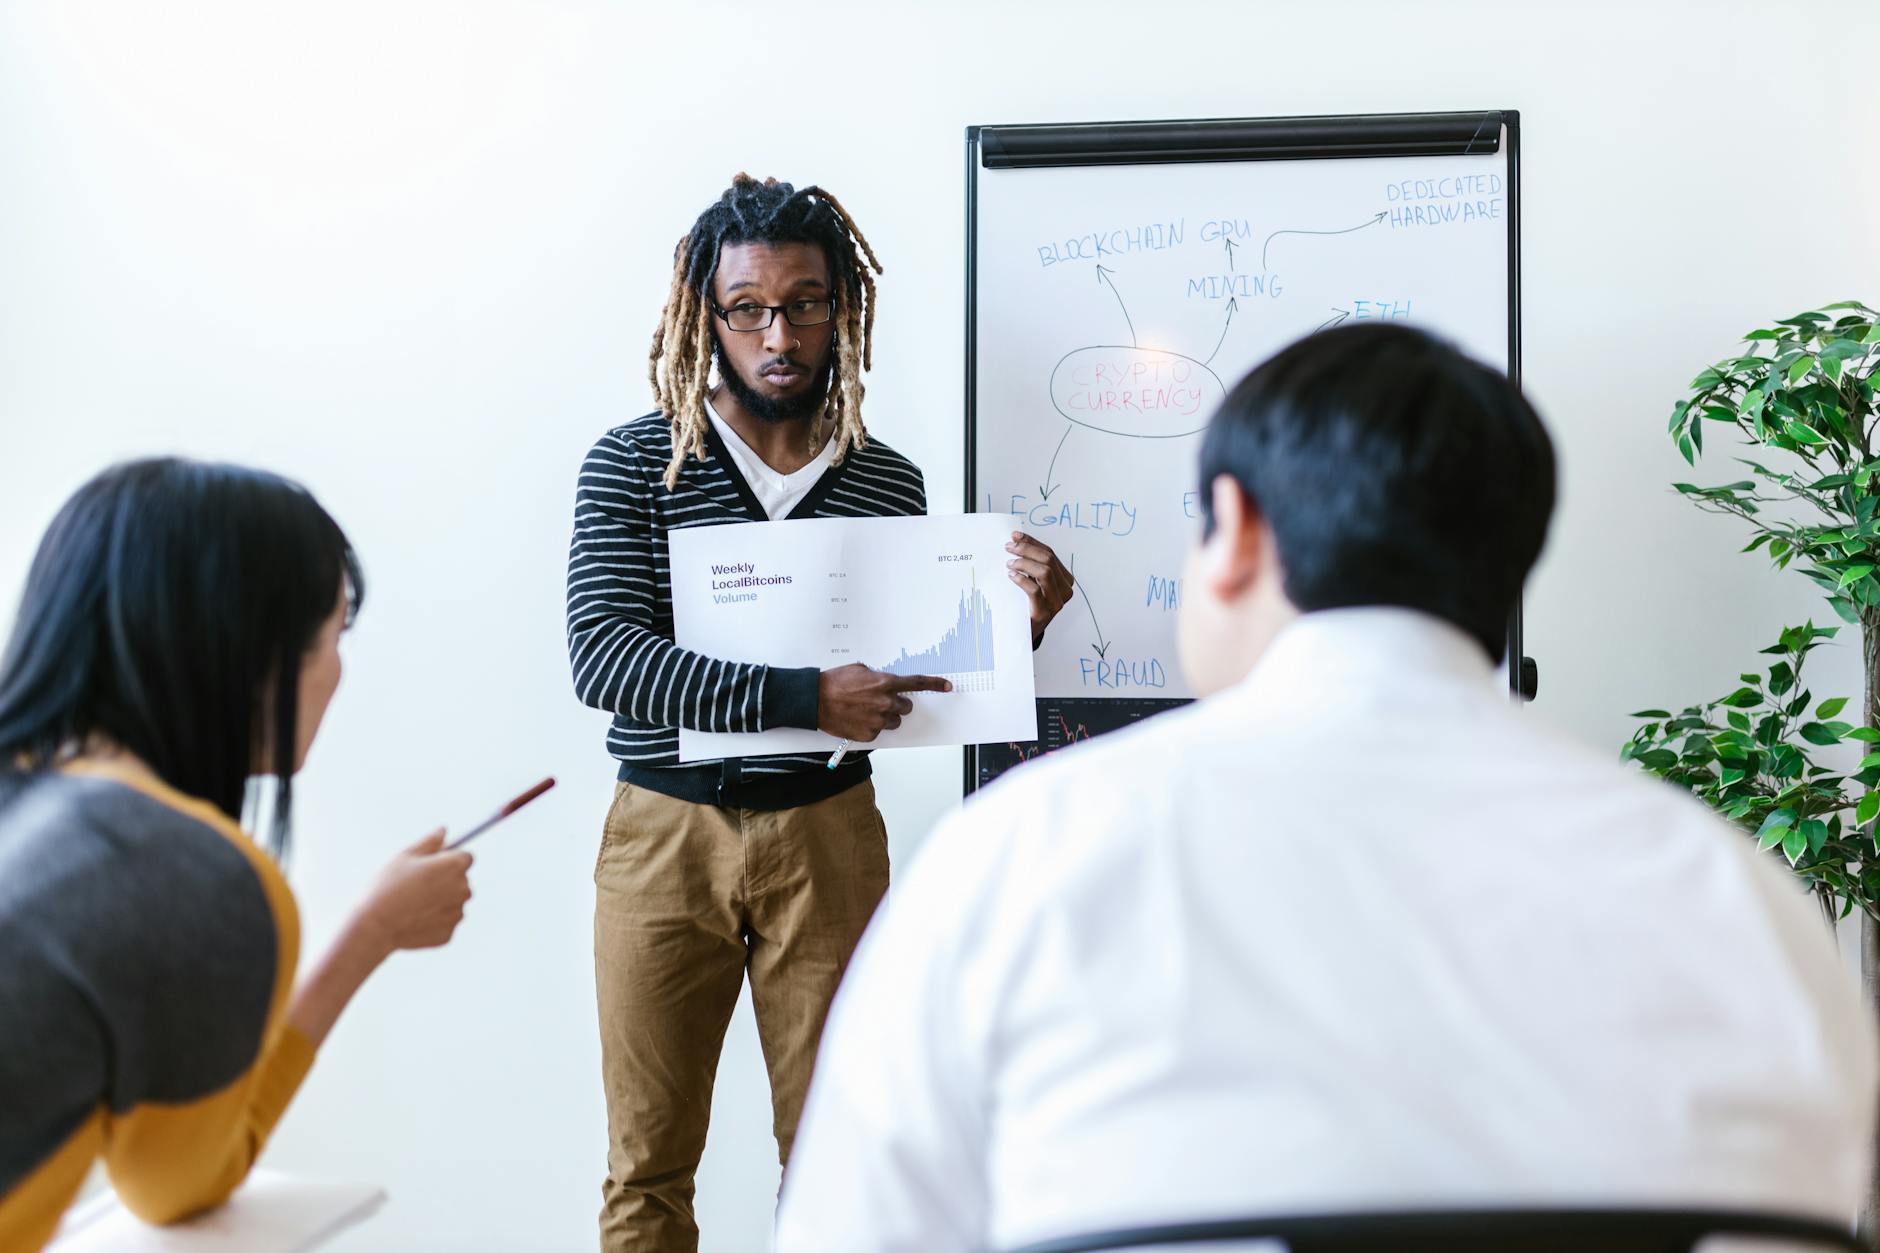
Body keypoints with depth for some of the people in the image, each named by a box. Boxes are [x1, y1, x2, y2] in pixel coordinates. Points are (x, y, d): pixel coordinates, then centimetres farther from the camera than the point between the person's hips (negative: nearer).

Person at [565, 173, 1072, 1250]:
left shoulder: (891, 484, 5)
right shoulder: (633, 464, -2)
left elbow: (915, 685, 12)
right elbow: (602, 658, -15)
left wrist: (1019, 619, -6)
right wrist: (802, 696, -24)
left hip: (828, 837, 2)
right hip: (666, 833, -1)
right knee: (649, 1165, 8)